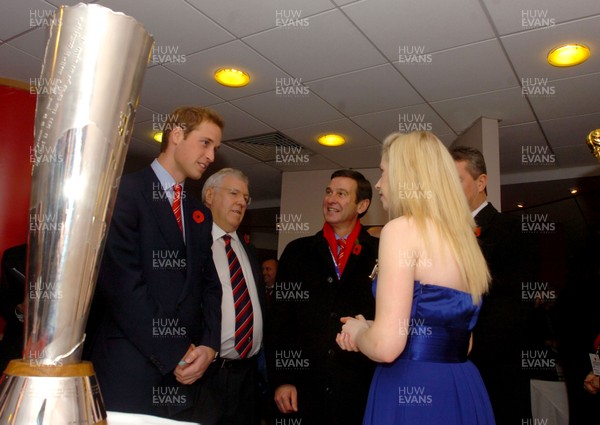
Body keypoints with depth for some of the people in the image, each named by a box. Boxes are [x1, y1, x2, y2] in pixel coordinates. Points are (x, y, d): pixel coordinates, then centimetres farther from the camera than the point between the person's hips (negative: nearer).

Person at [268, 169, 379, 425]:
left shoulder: (381, 254, 0)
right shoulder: (297, 252, 7)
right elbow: (279, 319, 5)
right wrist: (281, 379, 0)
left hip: (363, 391, -1)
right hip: (303, 390, 2)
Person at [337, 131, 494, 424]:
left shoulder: (402, 228, -15)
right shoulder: (463, 233, 10)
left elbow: (386, 345, -22)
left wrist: (358, 333, 0)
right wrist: (369, 330, 18)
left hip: (411, 393, -8)